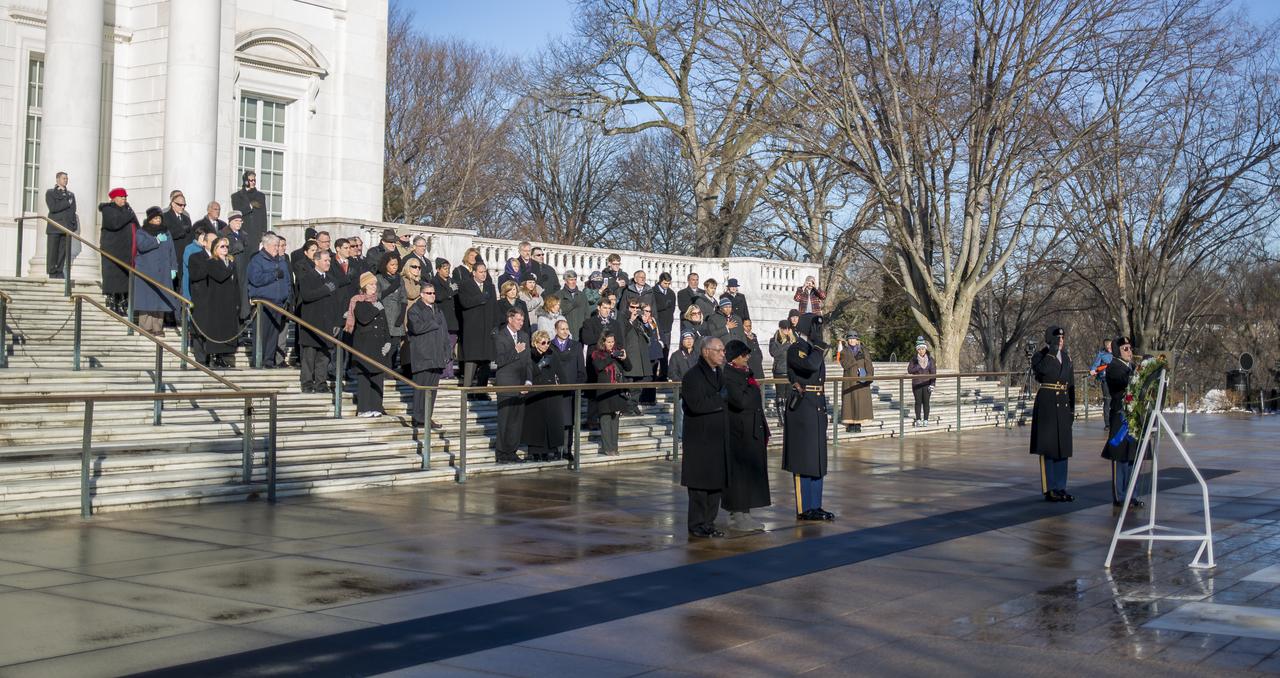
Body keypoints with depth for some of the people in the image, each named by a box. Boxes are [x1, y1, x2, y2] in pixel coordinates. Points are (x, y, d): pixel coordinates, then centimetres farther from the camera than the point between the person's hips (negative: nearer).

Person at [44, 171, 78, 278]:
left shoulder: (71, 195, 20)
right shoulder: (50, 193, 7)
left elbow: (73, 211, 14)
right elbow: (53, 208, -8)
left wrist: (74, 225, 3)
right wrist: (67, 203, -5)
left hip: (67, 227, 3)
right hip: (54, 227, -3)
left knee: (64, 251, -2)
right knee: (52, 251, -5)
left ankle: (60, 272, 1)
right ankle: (52, 273, -4)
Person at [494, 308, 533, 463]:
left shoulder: (524, 336, 14)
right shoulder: (499, 337, -5)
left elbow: (528, 360, 14)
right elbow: (499, 361, -14)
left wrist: (528, 381, 3)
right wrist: (516, 351, -15)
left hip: (520, 385, 6)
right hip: (505, 385, -6)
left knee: (518, 419, 6)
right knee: (505, 420, -4)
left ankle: (512, 452, 14)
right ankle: (502, 455, 1)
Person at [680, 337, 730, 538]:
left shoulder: (719, 373, 14)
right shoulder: (693, 376, -12)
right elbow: (696, 405, -23)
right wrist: (721, 399, -14)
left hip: (718, 438, 8)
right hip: (700, 439, -8)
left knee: (716, 482, 10)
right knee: (700, 484, -2)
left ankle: (709, 523, 17)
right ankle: (696, 525, 5)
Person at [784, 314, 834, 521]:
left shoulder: (814, 348, 17)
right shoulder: (795, 350, -11)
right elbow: (811, 365, -32)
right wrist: (818, 344, -16)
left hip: (818, 408, 9)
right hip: (802, 408, -9)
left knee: (817, 459, 11)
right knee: (803, 459, -5)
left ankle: (815, 506, 17)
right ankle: (803, 509, 0)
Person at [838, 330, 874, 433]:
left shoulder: (863, 351, 12)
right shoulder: (844, 352, 9)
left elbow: (868, 364, 3)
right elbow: (845, 364, -8)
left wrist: (869, 375, -13)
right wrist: (855, 359, -19)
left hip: (862, 381, 1)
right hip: (849, 381, -1)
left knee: (861, 400, -4)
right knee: (849, 401, -5)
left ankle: (858, 424, 0)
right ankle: (850, 424, -3)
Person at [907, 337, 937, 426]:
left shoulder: (930, 359, 3)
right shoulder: (914, 359, 3)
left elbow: (933, 372, 2)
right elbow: (909, 370, -3)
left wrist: (932, 384, -6)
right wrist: (918, 367, -16)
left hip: (926, 384, 0)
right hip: (917, 384, 0)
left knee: (926, 402, 0)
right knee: (918, 402, -1)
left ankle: (926, 420, 6)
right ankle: (918, 420, 4)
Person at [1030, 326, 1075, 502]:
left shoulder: (1066, 357, 13)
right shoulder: (1040, 356, -4)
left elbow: (1071, 384, 17)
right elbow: (1043, 369, -28)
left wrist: (1072, 408, 13)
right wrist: (1052, 349, -25)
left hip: (1063, 404, 6)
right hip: (1047, 403, -6)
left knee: (1062, 447, 8)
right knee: (1048, 447, -2)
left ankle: (1061, 487, 14)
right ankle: (1049, 489, 2)